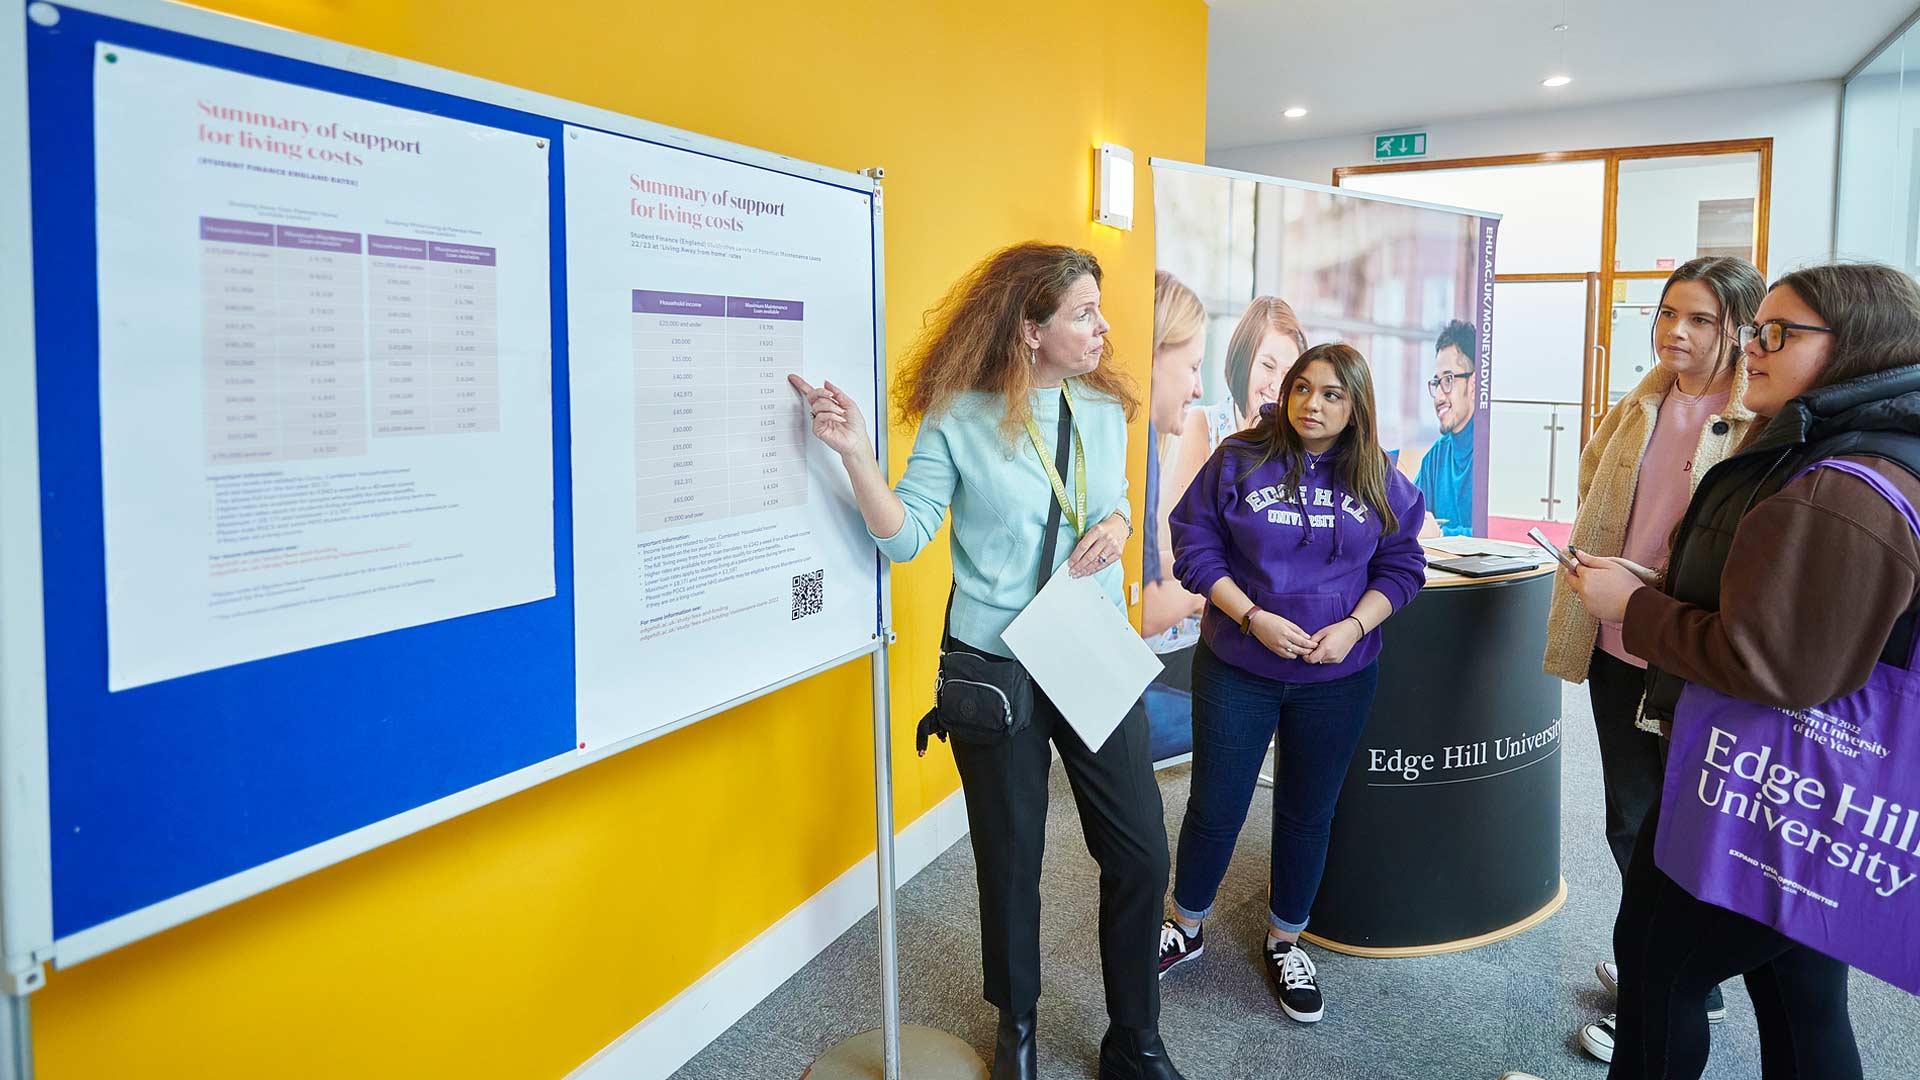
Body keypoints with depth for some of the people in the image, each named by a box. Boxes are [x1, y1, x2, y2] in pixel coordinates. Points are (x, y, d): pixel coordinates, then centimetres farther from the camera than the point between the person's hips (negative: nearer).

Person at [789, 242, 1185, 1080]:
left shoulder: (1104, 408, 4)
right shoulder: (958, 420, -9)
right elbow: (904, 535, -10)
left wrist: (1116, 524, -6)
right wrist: (857, 453, -25)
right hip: (996, 671, -3)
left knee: (1140, 854, 5)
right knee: (1011, 858, 12)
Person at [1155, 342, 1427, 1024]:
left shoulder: (1381, 482, -1)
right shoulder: (1238, 461, -8)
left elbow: (1401, 567, 3)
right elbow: (1195, 547, -8)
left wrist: (1354, 626, -14)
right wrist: (1253, 617, -19)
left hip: (1338, 679, 2)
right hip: (1236, 670, -2)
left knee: (1307, 815, 14)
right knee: (1215, 808, 7)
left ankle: (1285, 943, 35)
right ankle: (1187, 928, 31)